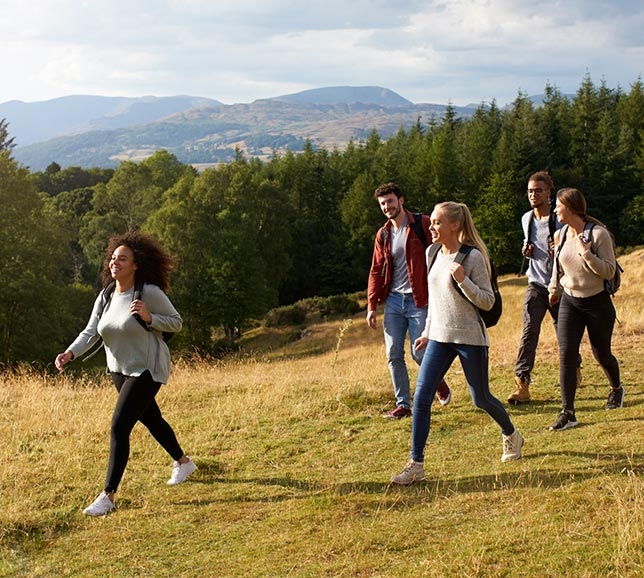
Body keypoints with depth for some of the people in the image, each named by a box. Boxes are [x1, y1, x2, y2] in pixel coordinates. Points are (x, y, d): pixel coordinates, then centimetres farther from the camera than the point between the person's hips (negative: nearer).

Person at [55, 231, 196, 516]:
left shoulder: (150, 293, -18)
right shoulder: (105, 297, 0)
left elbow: (176, 322, -10)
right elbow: (90, 332, -4)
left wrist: (148, 317, -28)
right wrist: (70, 353, -22)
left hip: (147, 371, -7)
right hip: (119, 370, 7)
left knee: (119, 428, -15)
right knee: (151, 420, 23)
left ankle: (108, 496, -9)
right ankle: (183, 462, 47)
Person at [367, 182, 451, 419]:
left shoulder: (422, 224, -5)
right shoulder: (383, 234, 10)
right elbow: (376, 271, 14)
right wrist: (372, 305, 8)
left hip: (418, 300, -5)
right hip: (393, 300, 5)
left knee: (419, 353, -5)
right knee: (393, 355, 1)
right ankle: (403, 404, 11)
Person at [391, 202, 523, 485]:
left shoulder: (472, 257, -13)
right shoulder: (434, 255, 7)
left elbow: (488, 301, -12)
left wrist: (462, 280, -27)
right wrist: (427, 332, 18)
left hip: (469, 338, -6)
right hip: (439, 338, 6)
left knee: (480, 398, 9)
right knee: (421, 397, -7)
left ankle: (511, 436, 40)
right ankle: (416, 465, -4)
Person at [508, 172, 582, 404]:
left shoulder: (560, 219, -9)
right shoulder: (526, 219, 7)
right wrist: (527, 250, 0)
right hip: (536, 283, 3)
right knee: (529, 332, -10)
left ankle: (575, 369, 38)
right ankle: (522, 383, -15)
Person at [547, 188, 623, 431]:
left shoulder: (599, 234, -17)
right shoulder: (561, 235, 1)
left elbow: (609, 271, -19)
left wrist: (587, 254, -30)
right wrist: (554, 289, 26)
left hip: (597, 302, -4)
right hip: (569, 301, 4)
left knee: (601, 354, 12)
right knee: (566, 355, -9)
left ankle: (616, 389, 45)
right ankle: (568, 413, -6)